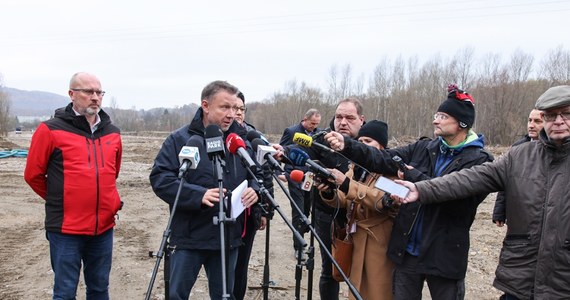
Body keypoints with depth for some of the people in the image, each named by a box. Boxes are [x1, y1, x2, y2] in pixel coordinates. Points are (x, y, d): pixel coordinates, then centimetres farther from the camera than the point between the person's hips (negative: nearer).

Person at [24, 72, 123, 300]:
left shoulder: (112, 132, 7)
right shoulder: (51, 130, -8)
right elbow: (33, 175, 0)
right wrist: (58, 201, 8)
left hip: (104, 227, 5)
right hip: (66, 229, -4)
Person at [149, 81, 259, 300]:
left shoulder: (240, 140, 7)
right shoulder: (180, 139, -6)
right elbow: (159, 178, -14)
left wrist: (253, 189, -10)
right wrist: (199, 195, -27)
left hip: (229, 238, 4)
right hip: (189, 238, -3)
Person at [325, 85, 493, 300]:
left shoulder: (479, 161, -9)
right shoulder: (422, 149, 6)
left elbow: (457, 198, -24)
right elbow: (384, 159, -4)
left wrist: (413, 175, -17)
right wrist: (347, 146, -19)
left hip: (445, 256, -4)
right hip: (408, 251, 4)